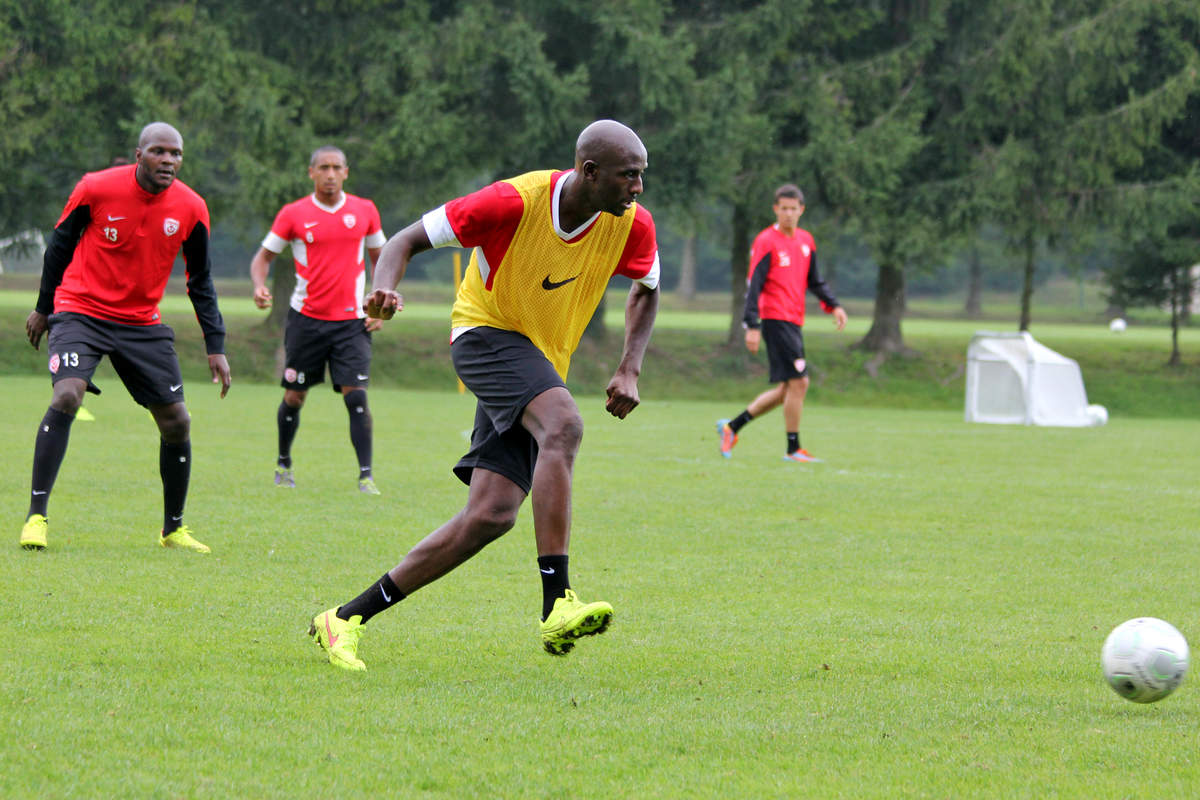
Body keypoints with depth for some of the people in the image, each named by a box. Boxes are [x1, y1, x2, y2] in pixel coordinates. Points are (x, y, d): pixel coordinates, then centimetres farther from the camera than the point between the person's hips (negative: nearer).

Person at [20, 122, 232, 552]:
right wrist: (43, 308, 9)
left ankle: (173, 529, 19)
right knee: (67, 396, -26)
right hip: (80, 311, -4)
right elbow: (60, 244, 2)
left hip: (143, 323, 4)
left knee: (176, 423, 1)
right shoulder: (96, 189, -14)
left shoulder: (191, 208, -6)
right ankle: (36, 516, -20)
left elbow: (200, 281, 5)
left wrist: (215, 346, 0)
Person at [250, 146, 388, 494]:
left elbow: (380, 258, 16)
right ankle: (283, 463, 29)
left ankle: (366, 475, -10)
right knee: (294, 397, 7)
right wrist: (259, 286, -16)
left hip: (351, 321, 0)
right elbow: (263, 256, 5)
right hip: (307, 318, 0)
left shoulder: (365, 211, 4)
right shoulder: (293, 214, -2)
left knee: (356, 396, -12)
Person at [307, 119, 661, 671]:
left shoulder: (631, 224, -8)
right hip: (487, 335, -6)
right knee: (564, 425, -34)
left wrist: (630, 369, -1)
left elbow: (646, 290, 14)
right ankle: (557, 605, -40)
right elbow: (409, 240, -14)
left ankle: (346, 619, 0)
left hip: (539, 365, 6)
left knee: (492, 516, -9)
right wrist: (386, 290, -35)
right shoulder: (516, 201, -22)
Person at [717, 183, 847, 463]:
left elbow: (814, 281, 24)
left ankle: (732, 427, 19)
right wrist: (752, 326, -16)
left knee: (787, 389, 9)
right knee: (798, 382, -11)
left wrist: (833, 305, 8)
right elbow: (753, 285, -10)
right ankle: (793, 449, -3)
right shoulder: (766, 242, -7)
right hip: (776, 320, -8)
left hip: (794, 323, 8)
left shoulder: (806, 241, 15)